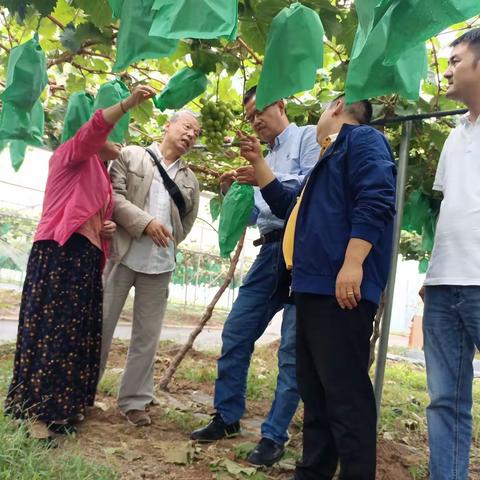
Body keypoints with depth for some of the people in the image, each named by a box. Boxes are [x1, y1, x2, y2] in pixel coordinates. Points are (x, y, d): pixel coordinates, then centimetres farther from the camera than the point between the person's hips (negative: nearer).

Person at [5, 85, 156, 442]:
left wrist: (106, 230, 7)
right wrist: (129, 103, -27)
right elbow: (93, 130, -16)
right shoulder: (71, 156, 5)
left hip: (86, 258, 9)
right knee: (51, 329, -9)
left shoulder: (102, 176, 26)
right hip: (60, 253, -8)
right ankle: (38, 411, -3)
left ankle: (62, 405, 14)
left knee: (78, 332, 6)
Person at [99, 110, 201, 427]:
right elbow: (113, 196, -7)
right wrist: (145, 223, -16)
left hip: (160, 265, 3)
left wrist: (168, 243, 7)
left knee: (147, 335, 6)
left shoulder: (190, 180, 14)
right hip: (122, 255, -3)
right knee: (101, 325, 3)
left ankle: (135, 400, 17)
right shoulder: (131, 156, 4)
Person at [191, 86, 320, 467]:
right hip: (270, 251, 8)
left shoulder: (308, 137, 3)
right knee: (235, 334, 6)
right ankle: (227, 417, 20)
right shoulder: (269, 158, 25)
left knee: (292, 348, -4)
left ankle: (275, 435, 5)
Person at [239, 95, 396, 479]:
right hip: (315, 286, 10)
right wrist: (258, 162, 30)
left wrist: (352, 263, -25)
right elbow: (290, 208, 34)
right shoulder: (331, 157, 29)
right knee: (315, 389, 14)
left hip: (340, 288, -10)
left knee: (345, 392, -8)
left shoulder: (363, 138, 0)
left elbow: (375, 200, -16)